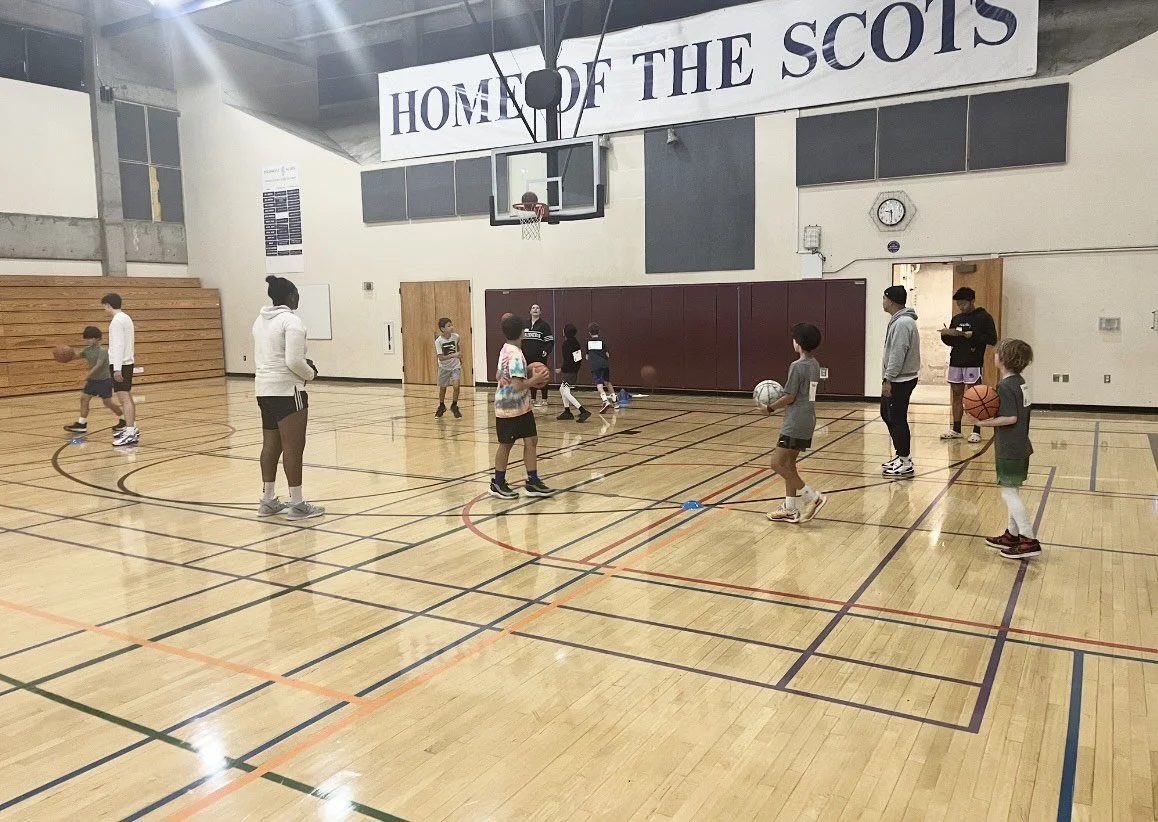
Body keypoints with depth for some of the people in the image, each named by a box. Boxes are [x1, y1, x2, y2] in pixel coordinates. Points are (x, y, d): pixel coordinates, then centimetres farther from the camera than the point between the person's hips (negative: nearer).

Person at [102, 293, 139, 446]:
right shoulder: (126, 318, 16)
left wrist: (117, 368, -23)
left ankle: (130, 434, -18)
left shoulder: (117, 320, -14)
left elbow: (118, 345, -20)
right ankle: (131, 428, 26)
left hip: (120, 364, -10)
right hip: (127, 362, 10)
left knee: (124, 398, -13)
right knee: (127, 397, 17)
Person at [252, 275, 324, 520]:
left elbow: (259, 359, 18)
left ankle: (268, 500, 19)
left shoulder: (260, 320, 13)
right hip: (287, 390, -9)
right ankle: (297, 504, 0)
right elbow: (294, 361, -21)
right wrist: (310, 374, -3)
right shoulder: (291, 320, -14)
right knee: (293, 447, -4)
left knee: (271, 444, 13)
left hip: (264, 388, 9)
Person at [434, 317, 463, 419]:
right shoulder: (438, 341, -22)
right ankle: (441, 407, 37)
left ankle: (454, 407, 8)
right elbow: (441, 357, -28)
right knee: (442, 388, 11)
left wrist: (460, 358, 20)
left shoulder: (456, 337, -13)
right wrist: (454, 355, -39)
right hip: (444, 367, -1)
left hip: (455, 366, 1)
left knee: (456, 386, -15)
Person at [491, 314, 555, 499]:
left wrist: (530, 381, 14)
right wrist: (536, 380, -13)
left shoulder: (505, 350, 8)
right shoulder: (515, 354, -21)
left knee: (531, 440, 7)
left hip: (521, 407, 9)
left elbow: (498, 376, 17)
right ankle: (498, 484, 18)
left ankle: (533, 482, 10)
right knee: (506, 444, 4)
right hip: (510, 408, -9)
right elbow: (518, 385, -28)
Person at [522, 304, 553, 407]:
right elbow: (521, 339, 19)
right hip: (528, 356, 5)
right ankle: (533, 398, 21)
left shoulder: (544, 324, -4)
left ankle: (544, 400, 6)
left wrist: (547, 351, -18)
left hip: (540, 356, -5)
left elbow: (550, 340, -6)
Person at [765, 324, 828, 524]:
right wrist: (780, 398, 13)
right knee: (788, 464, 14)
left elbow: (789, 398, -16)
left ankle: (813, 497, -5)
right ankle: (791, 509, 18)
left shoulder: (797, 366, -15)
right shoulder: (814, 365, 11)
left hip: (795, 424, -9)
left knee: (777, 463, -6)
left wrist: (770, 408, -2)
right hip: (806, 422, 9)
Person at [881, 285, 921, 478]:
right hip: (895, 379, 11)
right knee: (887, 414, 18)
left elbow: (898, 354, -23)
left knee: (897, 419, -5)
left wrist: (888, 379, -22)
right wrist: (887, 378, 20)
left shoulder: (903, 323, -19)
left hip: (900, 381, -11)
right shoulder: (899, 321, 14)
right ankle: (902, 454, 27)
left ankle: (905, 464, 2)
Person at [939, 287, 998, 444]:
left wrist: (972, 335, -20)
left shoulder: (984, 317, -4)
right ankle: (956, 430, 16)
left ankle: (976, 431, 3)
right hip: (955, 363, 6)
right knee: (956, 395, 9)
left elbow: (992, 339, -10)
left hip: (974, 364, -6)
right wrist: (945, 334, -3)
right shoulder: (956, 318, 14)